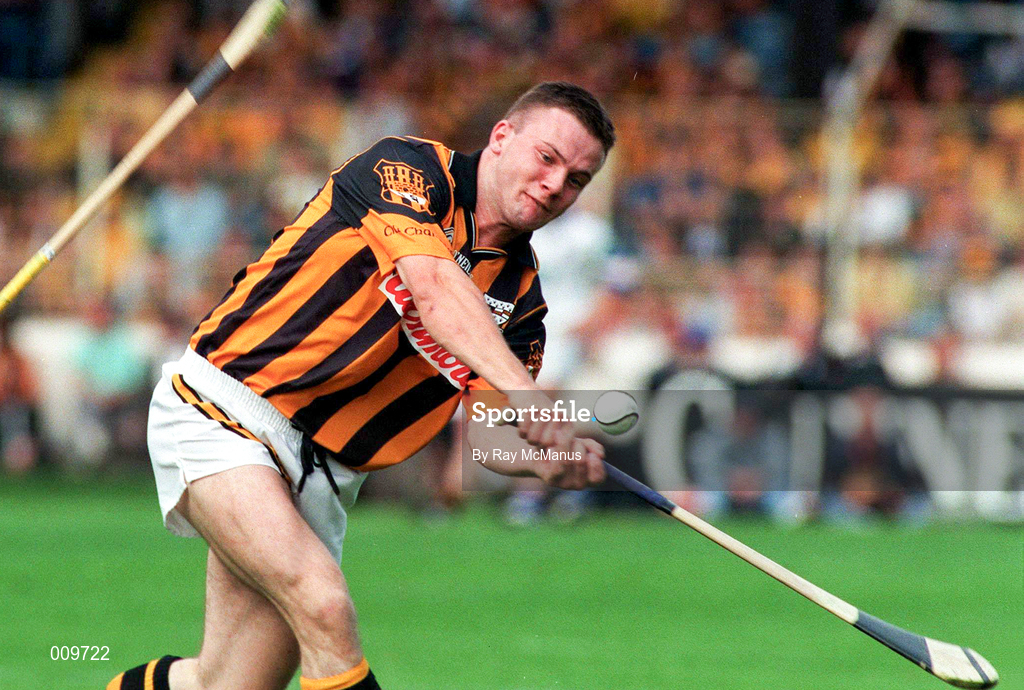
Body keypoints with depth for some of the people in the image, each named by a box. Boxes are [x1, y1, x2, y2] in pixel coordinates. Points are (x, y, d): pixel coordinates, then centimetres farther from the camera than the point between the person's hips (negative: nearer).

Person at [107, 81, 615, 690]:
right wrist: (523, 389, -42)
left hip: (322, 473, 7)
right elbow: (432, 284, -28)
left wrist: (550, 460, -22)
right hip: (220, 410, -7)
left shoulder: (520, 295, 9)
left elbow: (486, 430, 1)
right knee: (325, 607, -28)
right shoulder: (409, 168, -9)